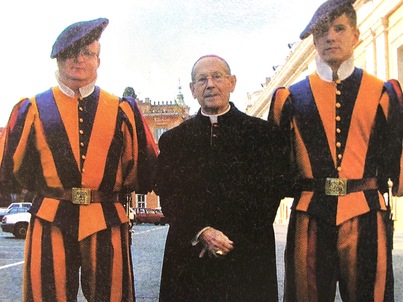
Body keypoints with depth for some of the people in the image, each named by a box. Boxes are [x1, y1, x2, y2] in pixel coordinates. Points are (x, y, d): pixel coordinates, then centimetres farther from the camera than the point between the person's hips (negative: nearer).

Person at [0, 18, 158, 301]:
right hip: (50, 224, 0)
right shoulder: (33, 109, 6)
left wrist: (112, 193, 8)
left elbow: (144, 169, 8)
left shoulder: (122, 111, 7)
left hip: (107, 224, 1)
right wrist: (47, 190, 10)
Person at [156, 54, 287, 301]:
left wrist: (231, 239, -10)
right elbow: (169, 197, 2)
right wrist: (202, 233, -12)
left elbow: (269, 193, -3)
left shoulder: (260, 132, 3)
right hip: (190, 258, 1)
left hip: (248, 258, -1)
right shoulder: (173, 139, 9)